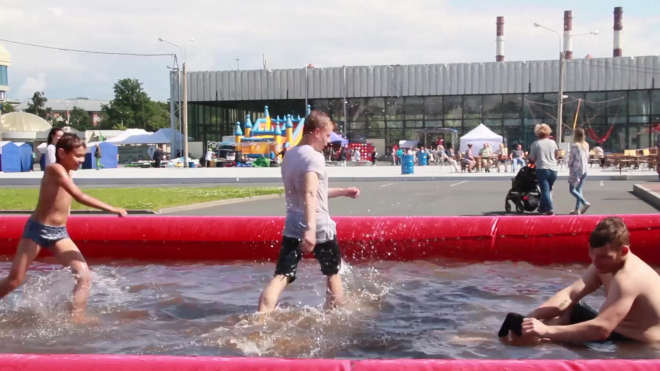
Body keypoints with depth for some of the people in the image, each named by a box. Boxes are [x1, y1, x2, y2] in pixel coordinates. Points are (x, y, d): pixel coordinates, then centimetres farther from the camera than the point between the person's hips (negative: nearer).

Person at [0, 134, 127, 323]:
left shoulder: (66, 172, 7)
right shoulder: (55, 169, -19)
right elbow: (80, 197, -29)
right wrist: (112, 209, -30)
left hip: (59, 233, 7)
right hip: (37, 229, -7)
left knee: (84, 276, -8)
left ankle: (77, 318, -4)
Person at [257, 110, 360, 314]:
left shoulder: (290, 155, 14)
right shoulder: (314, 157, -14)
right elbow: (310, 193, -29)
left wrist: (342, 192, 30)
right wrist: (310, 228, -40)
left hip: (292, 227, 6)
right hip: (319, 228, -6)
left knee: (281, 277, -4)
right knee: (333, 273, 18)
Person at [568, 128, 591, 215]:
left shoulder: (575, 145, -14)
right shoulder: (586, 145, 7)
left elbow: (571, 158, -10)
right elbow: (587, 157, 12)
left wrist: (569, 165, 6)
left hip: (576, 169, -7)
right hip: (585, 169, 7)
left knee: (572, 189, -2)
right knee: (579, 189, 11)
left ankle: (585, 203, -19)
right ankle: (577, 209, 9)